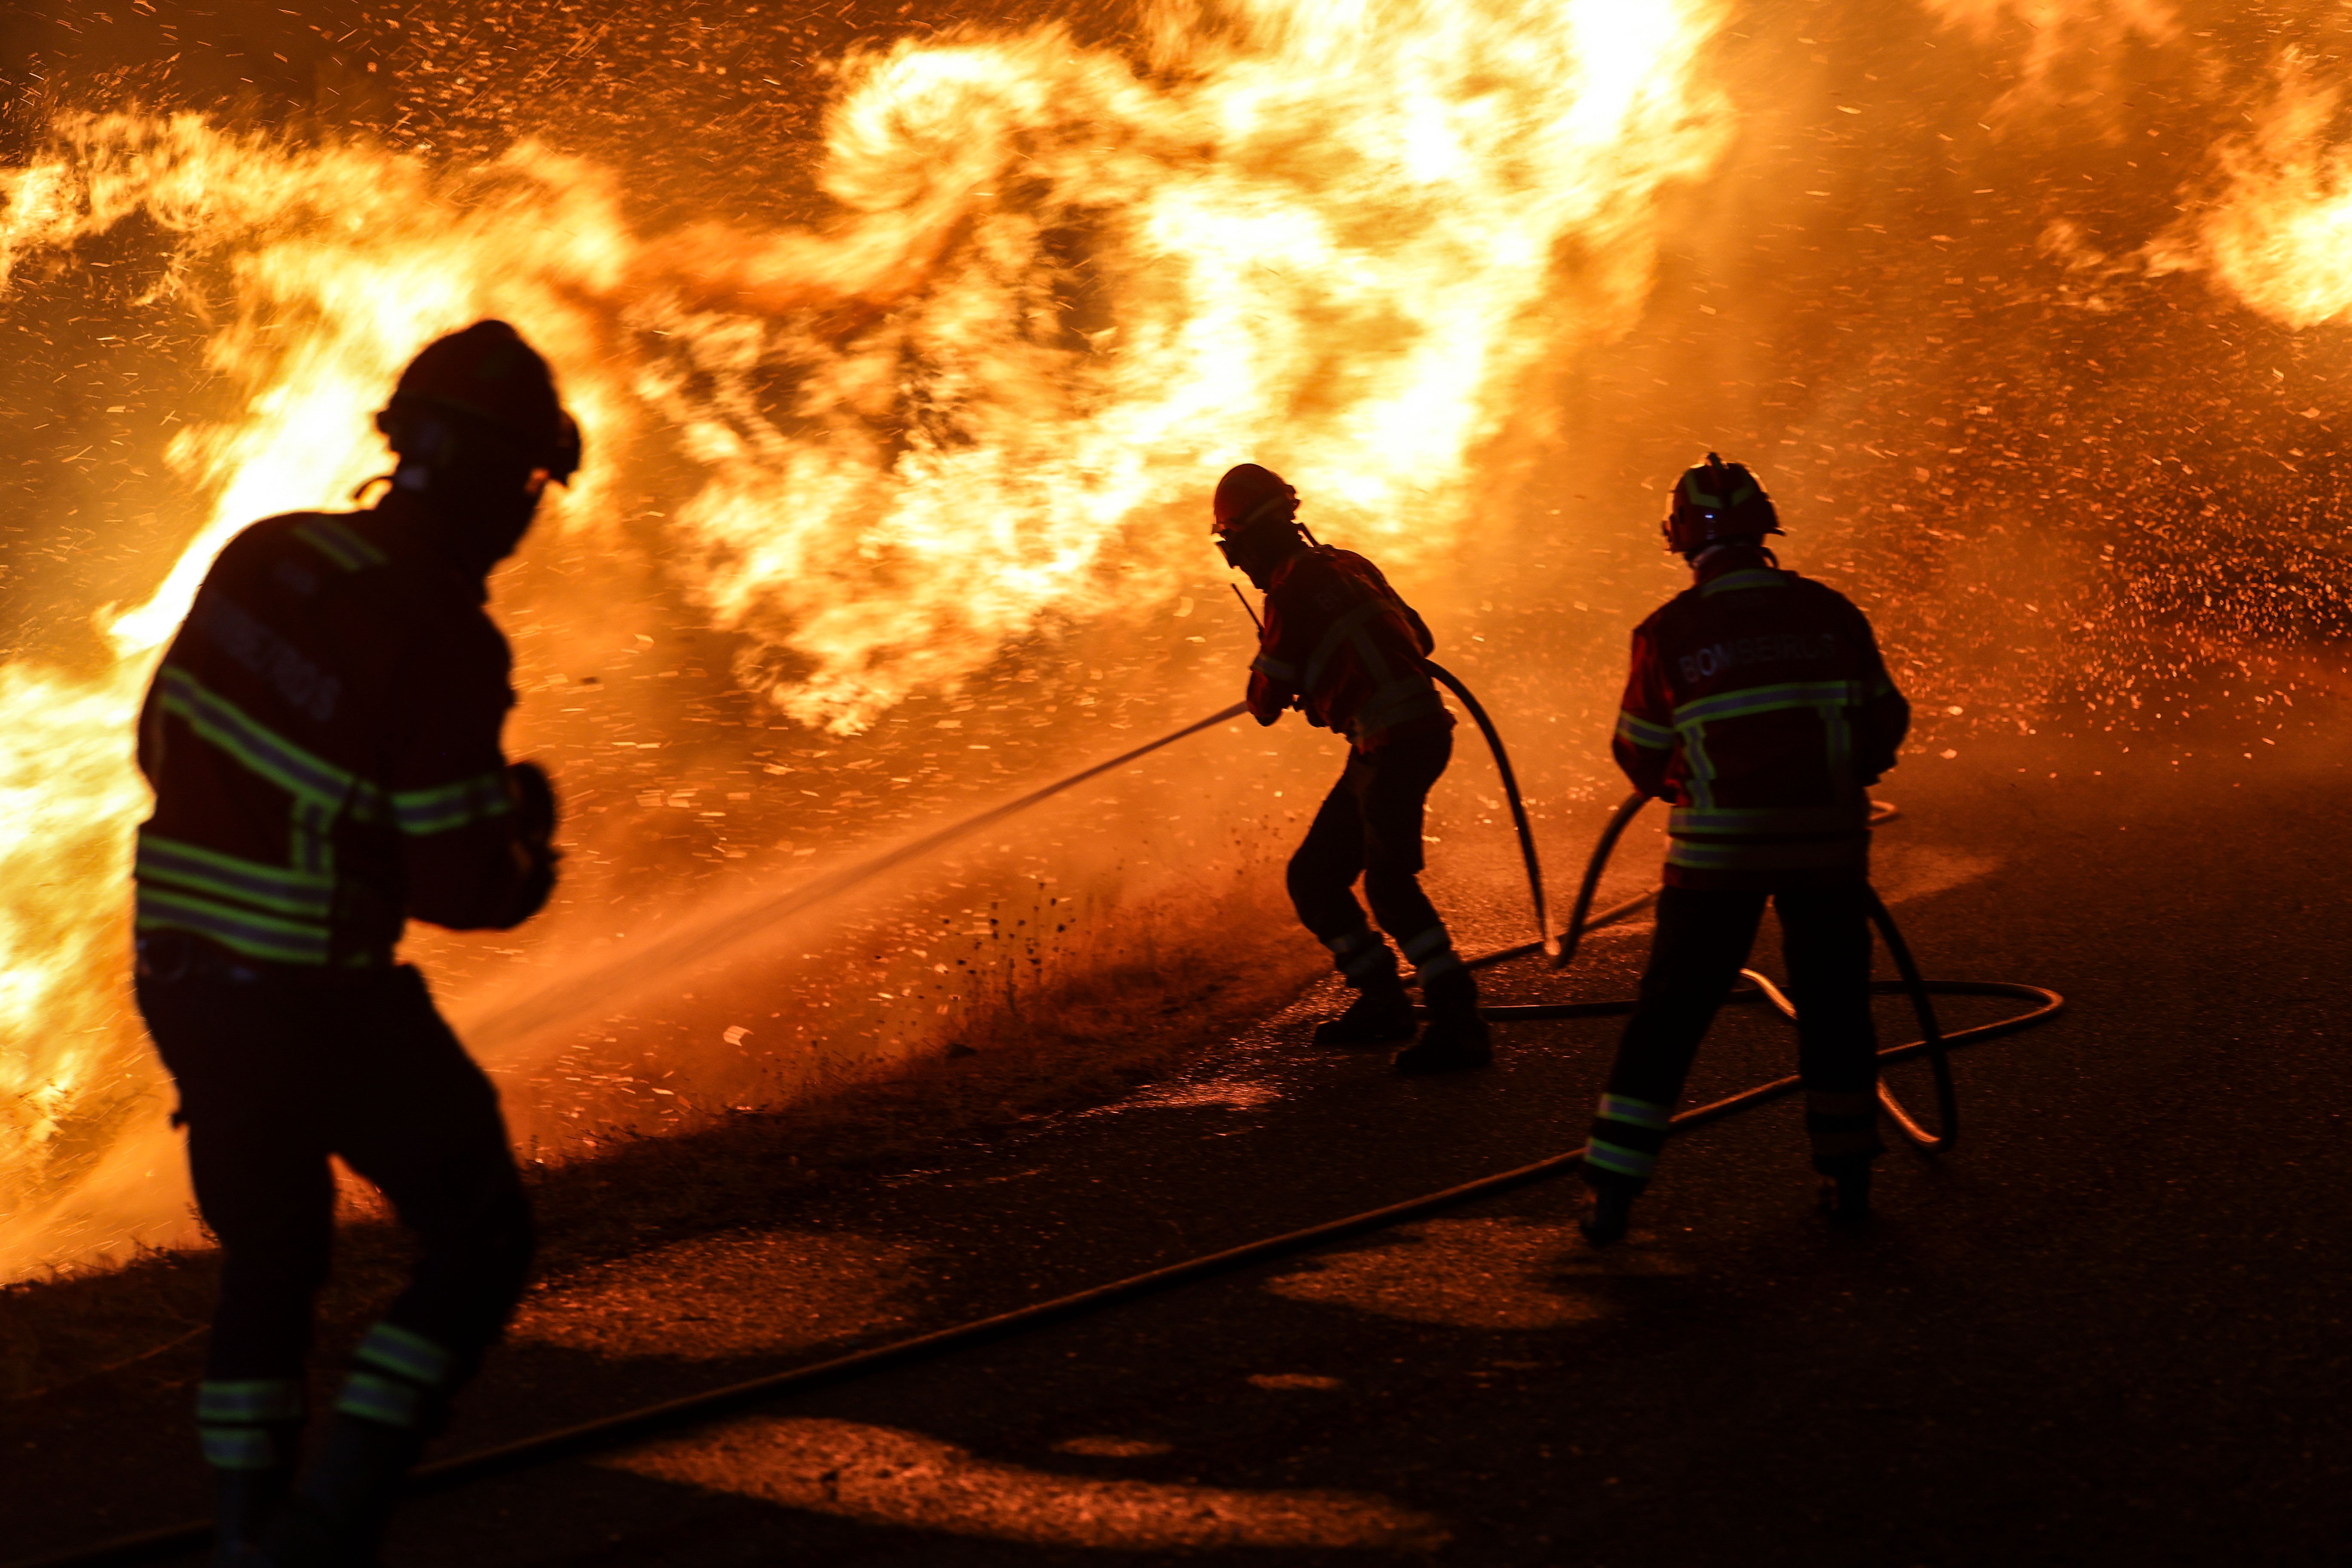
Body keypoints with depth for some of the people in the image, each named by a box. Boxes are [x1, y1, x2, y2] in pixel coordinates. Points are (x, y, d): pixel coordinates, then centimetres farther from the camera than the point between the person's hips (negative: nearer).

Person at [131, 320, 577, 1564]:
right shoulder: (445, 643, -19)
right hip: (319, 998, -7)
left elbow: (164, 746, 12)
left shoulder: (262, 558, 1)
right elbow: (462, 887, -17)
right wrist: (528, 842, 4)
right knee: (481, 1239, 9)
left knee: (268, 1259, 22)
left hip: (184, 979, 7)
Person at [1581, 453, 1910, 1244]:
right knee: (1833, 1002, 17)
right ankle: (1848, 1177, 24)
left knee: (1673, 1009, 6)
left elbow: (1640, 756, 2)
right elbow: (1886, 723, 7)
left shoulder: (1669, 632, -7)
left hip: (1717, 851, -1)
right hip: (1828, 844, 1)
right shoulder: (1830, 613, -1)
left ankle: (1613, 1190, 4)